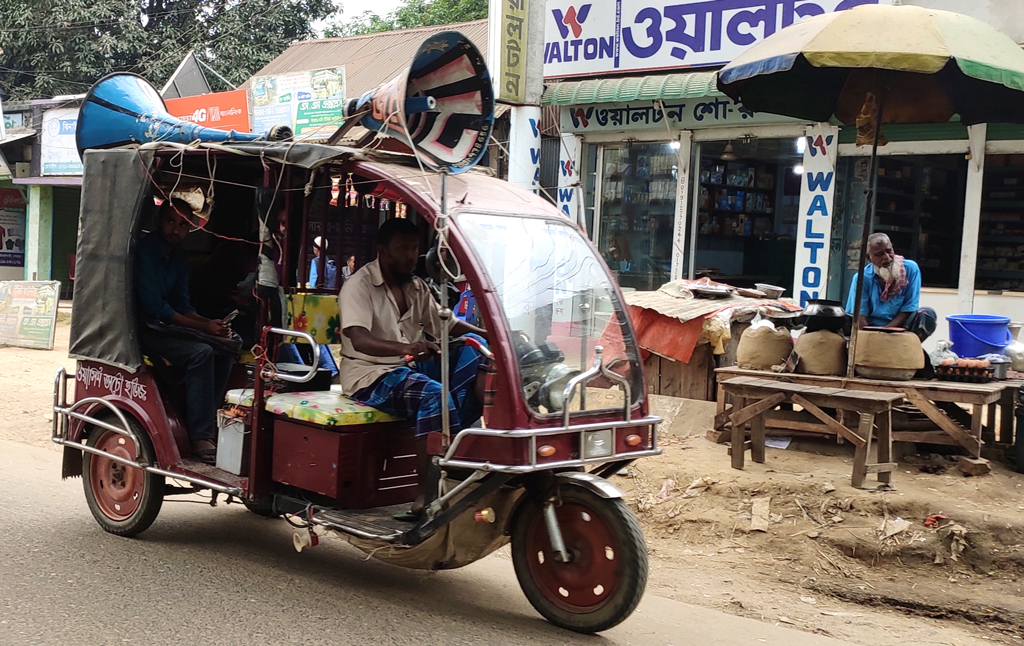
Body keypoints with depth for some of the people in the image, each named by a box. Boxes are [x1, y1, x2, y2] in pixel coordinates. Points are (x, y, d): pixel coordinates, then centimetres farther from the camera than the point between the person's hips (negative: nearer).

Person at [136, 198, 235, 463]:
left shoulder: (178, 257, 13)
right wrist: (203, 327, -20)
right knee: (200, 353, -27)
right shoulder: (145, 250, -15)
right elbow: (153, 306, -21)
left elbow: (182, 305, 13)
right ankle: (200, 437, -25)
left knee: (223, 354, -6)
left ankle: (207, 424, -5)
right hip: (142, 330, -9)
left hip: (165, 327, 9)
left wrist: (210, 323, -8)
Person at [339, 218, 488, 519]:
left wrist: (489, 335, -4)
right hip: (372, 375, -7)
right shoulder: (359, 285, -10)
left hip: (412, 368, 7)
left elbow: (446, 324, 17)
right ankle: (428, 496, -36)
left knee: (474, 350, -14)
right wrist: (406, 348, -46)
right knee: (436, 397, -35)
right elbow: (359, 339, -27)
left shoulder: (417, 287, 15)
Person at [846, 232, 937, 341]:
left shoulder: (910, 269, -7)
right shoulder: (863, 277, -9)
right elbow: (860, 317, -13)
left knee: (927, 314, -26)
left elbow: (909, 308, -7)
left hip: (901, 327, 1)